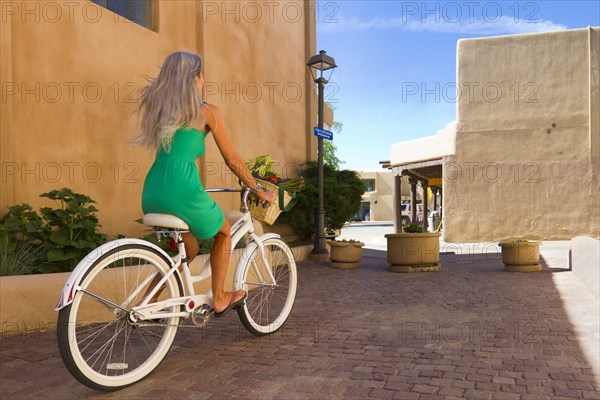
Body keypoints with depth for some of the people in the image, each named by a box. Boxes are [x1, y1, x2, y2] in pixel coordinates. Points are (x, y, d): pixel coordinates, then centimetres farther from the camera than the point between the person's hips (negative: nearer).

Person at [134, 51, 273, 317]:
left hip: (152, 193, 6)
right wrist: (258, 190, 17)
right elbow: (232, 160, 5)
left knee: (188, 249, 27)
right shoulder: (207, 112, 0)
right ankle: (219, 299, 29)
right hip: (183, 190, -6)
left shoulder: (156, 106, 17)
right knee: (223, 233, 24)